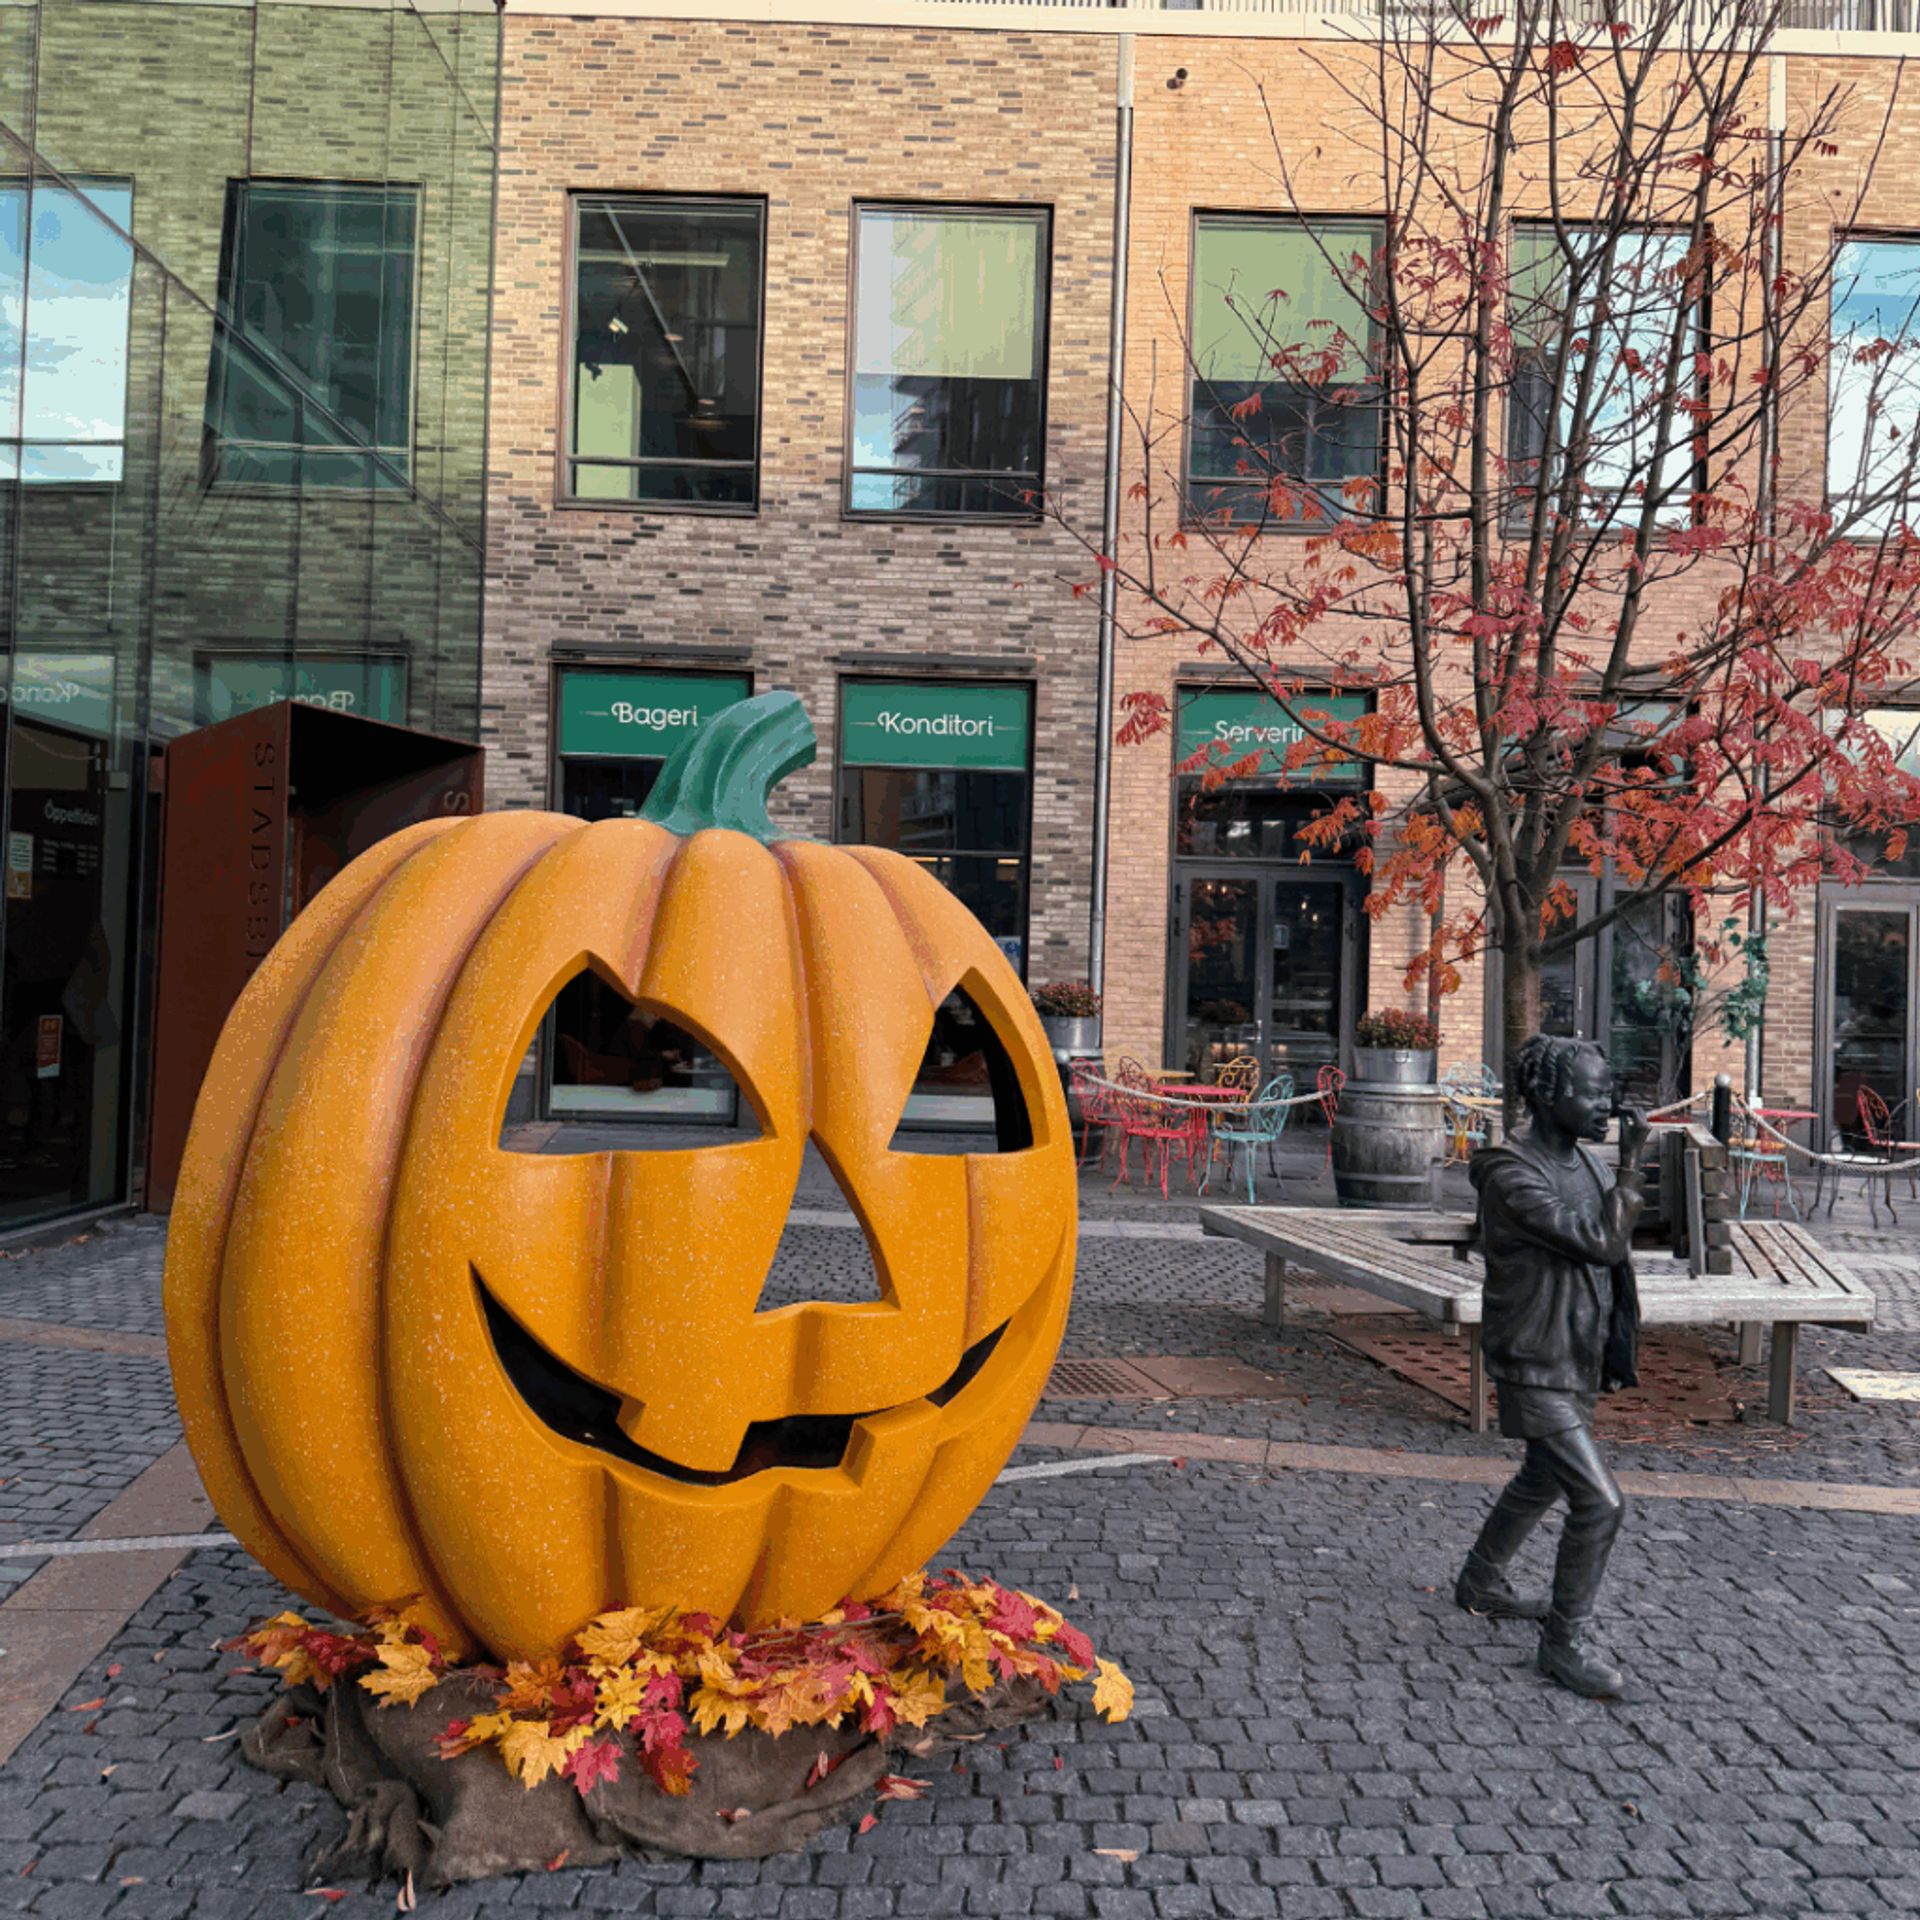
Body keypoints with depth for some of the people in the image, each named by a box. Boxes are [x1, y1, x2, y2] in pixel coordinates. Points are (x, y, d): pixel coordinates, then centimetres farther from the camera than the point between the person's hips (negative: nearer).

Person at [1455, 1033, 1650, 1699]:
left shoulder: (1583, 1159, 3)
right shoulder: (1512, 1175, -25)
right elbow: (1602, 1244, -28)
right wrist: (1632, 1162, -23)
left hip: (1577, 1359, 9)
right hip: (1535, 1368, -9)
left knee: (1544, 1477, 24)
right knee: (1599, 1502, -9)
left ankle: (1482, 1583, 45)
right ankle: (1565, 1643, 10)